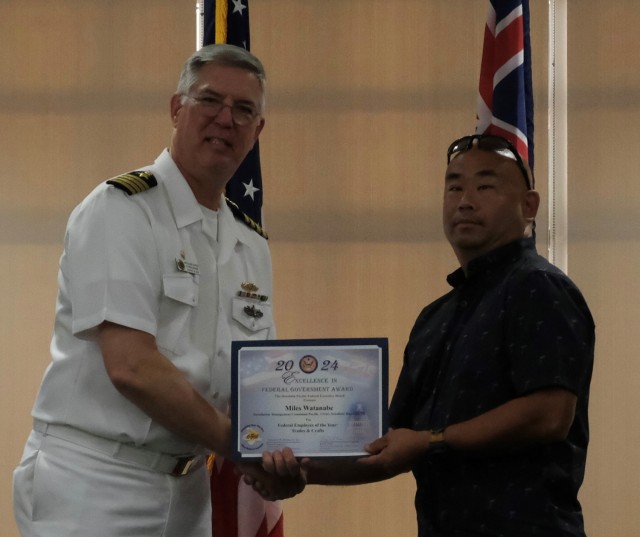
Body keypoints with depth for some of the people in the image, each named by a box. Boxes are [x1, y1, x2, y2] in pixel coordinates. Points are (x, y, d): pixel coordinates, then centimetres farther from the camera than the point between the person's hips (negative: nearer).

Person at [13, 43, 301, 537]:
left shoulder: (251, 245, 12)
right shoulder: (120, 210, -11)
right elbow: (132, 367, -21)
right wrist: (240, 447, -15)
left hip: (188, 492, 7)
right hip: (94, 491, -7)